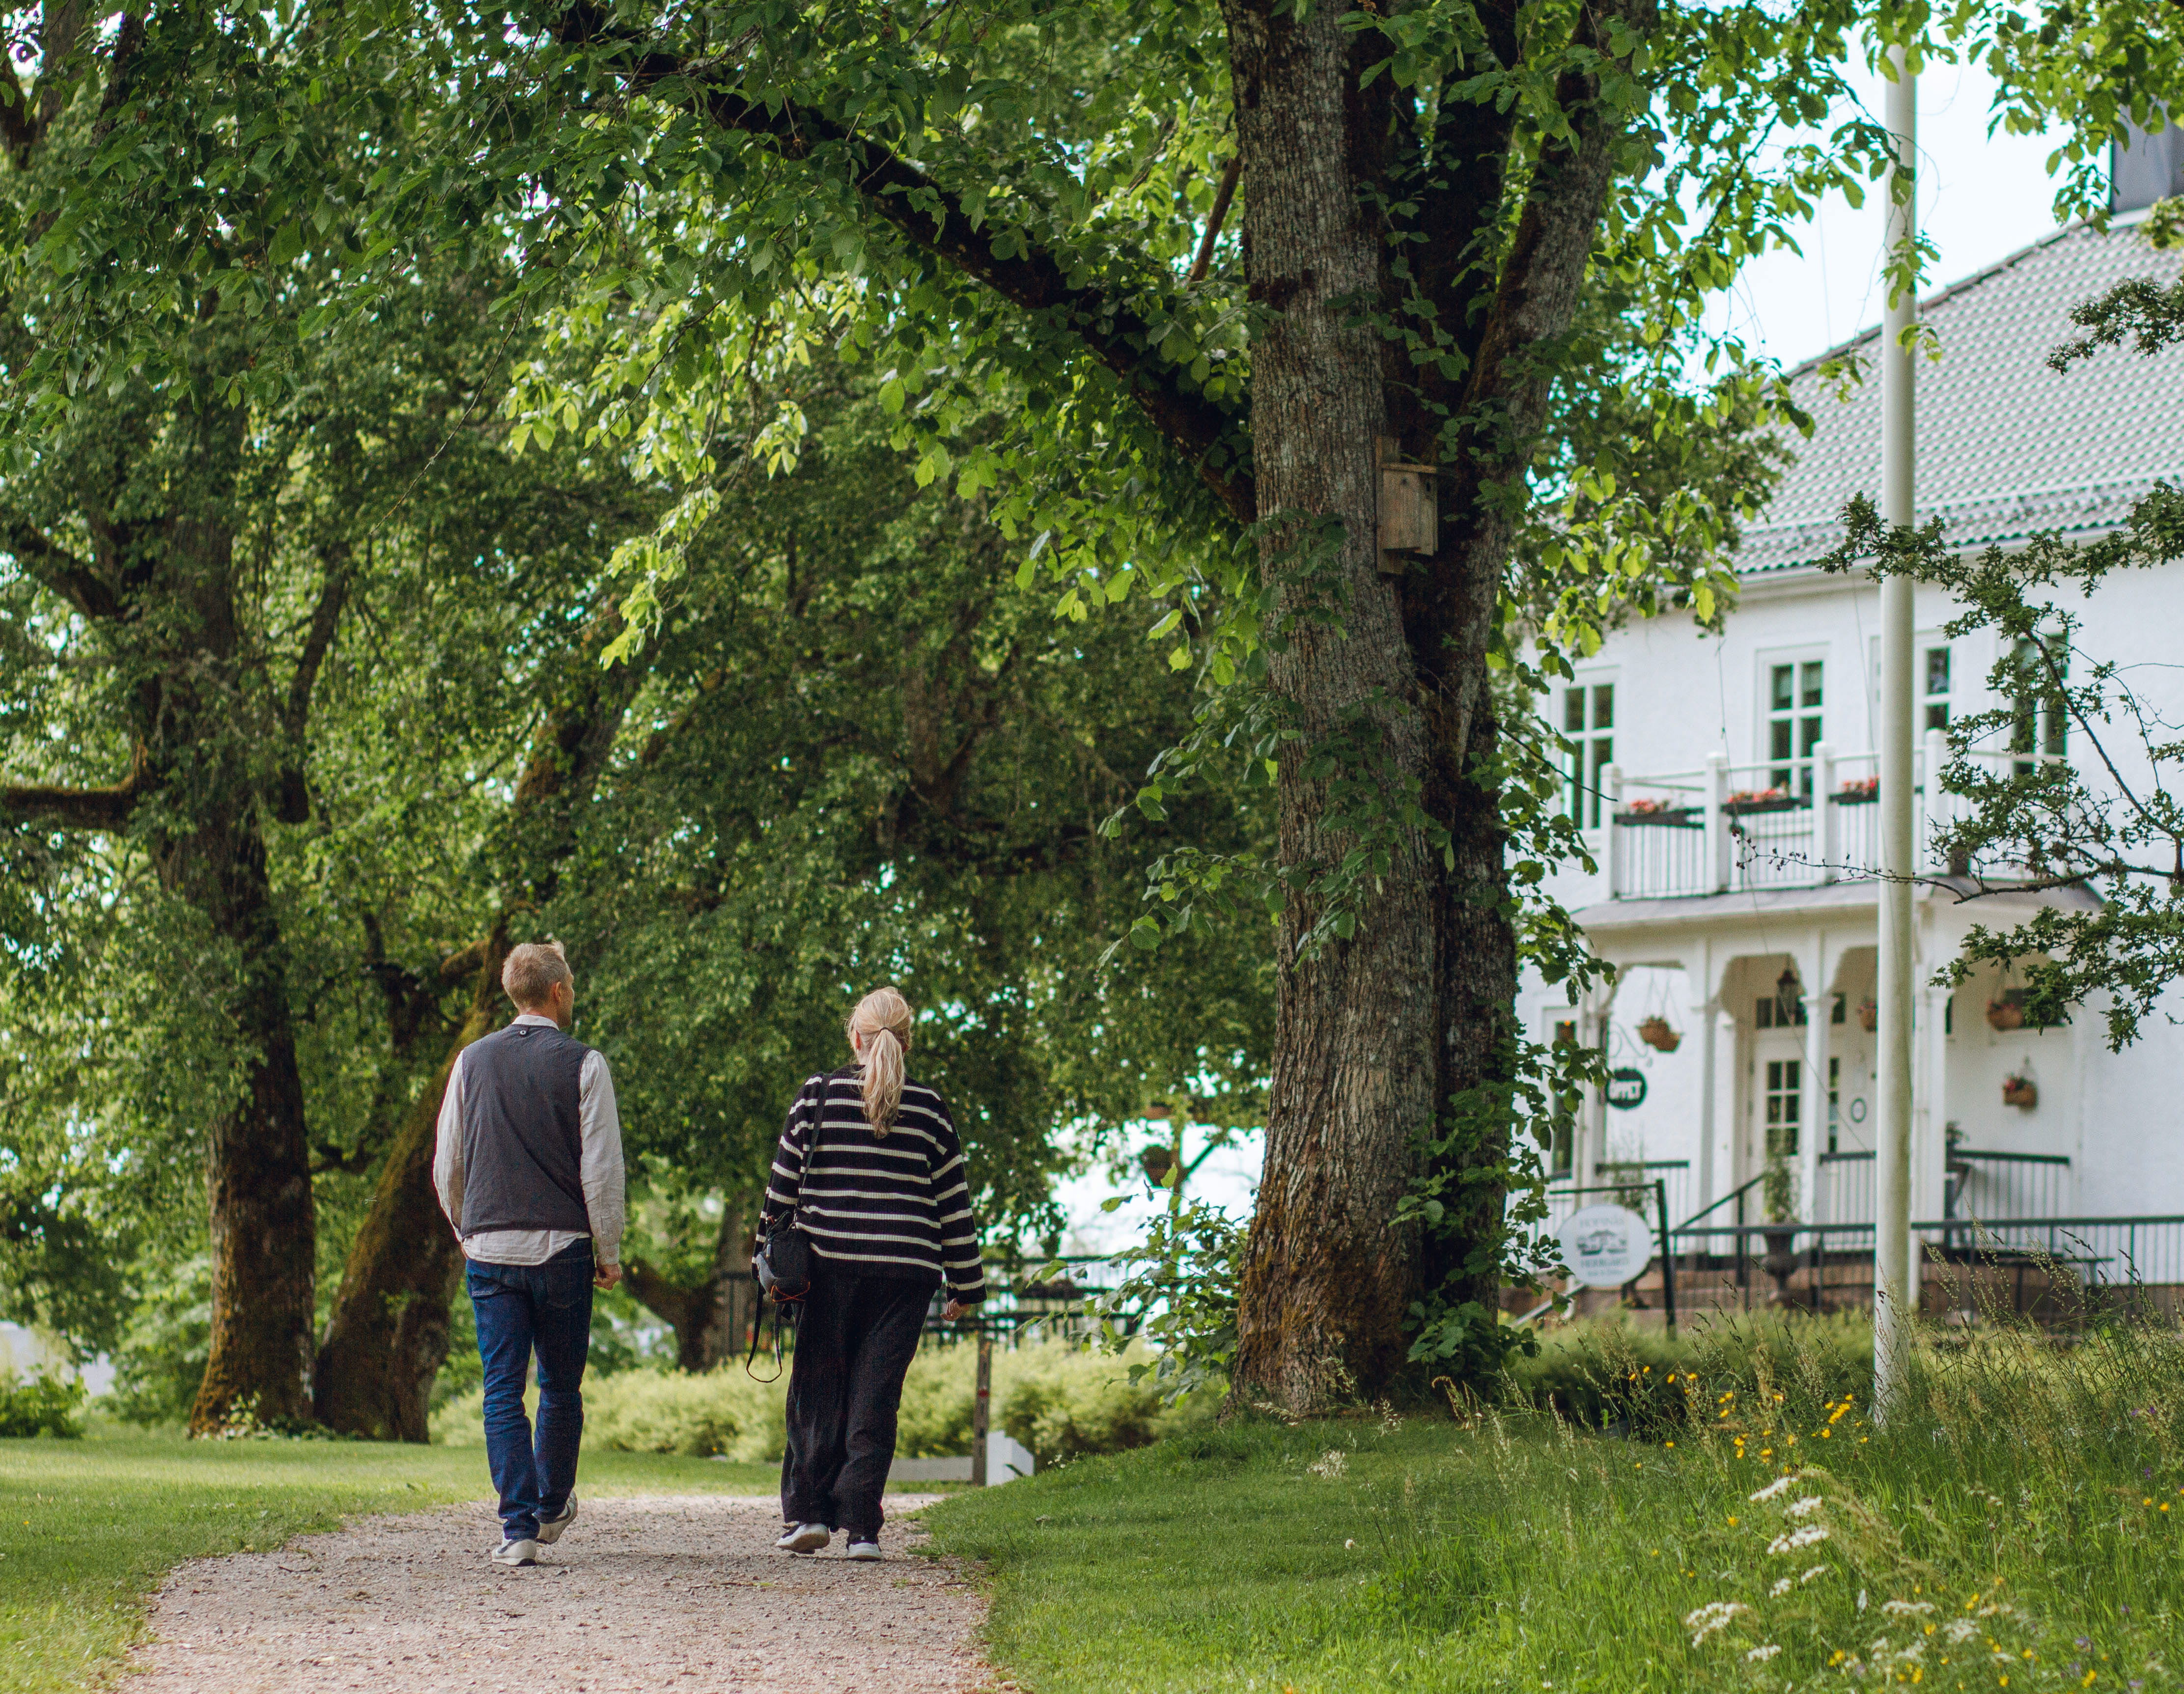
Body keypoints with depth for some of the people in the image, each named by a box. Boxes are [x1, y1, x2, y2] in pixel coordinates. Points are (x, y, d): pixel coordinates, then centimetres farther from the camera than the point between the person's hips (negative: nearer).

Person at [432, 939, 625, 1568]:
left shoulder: (473, 1061, 6)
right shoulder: (583, 1065, -5)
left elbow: (446, 1167, 12)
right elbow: (602, 1168, -6)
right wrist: (609, 1251, 3)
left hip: (489, 1250, 2)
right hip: (561, 1248, -2)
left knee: (503, 1391, -1)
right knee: (561, 1386, 15)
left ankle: (520, 1527, -9)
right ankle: (552, 1507, 29)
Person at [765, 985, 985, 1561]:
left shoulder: (819, 1096, 1)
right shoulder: (929, 1110, 4)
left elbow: (785, 1183, 2)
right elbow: (954, 1205, 7)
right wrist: (966, 1285, 14)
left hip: (829, 1265, 0)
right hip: (905, 1274, 0)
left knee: (817, 1390, 10)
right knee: (876, 1397, 2)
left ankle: (808, 1510, 4)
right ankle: (860, 1524, -2)